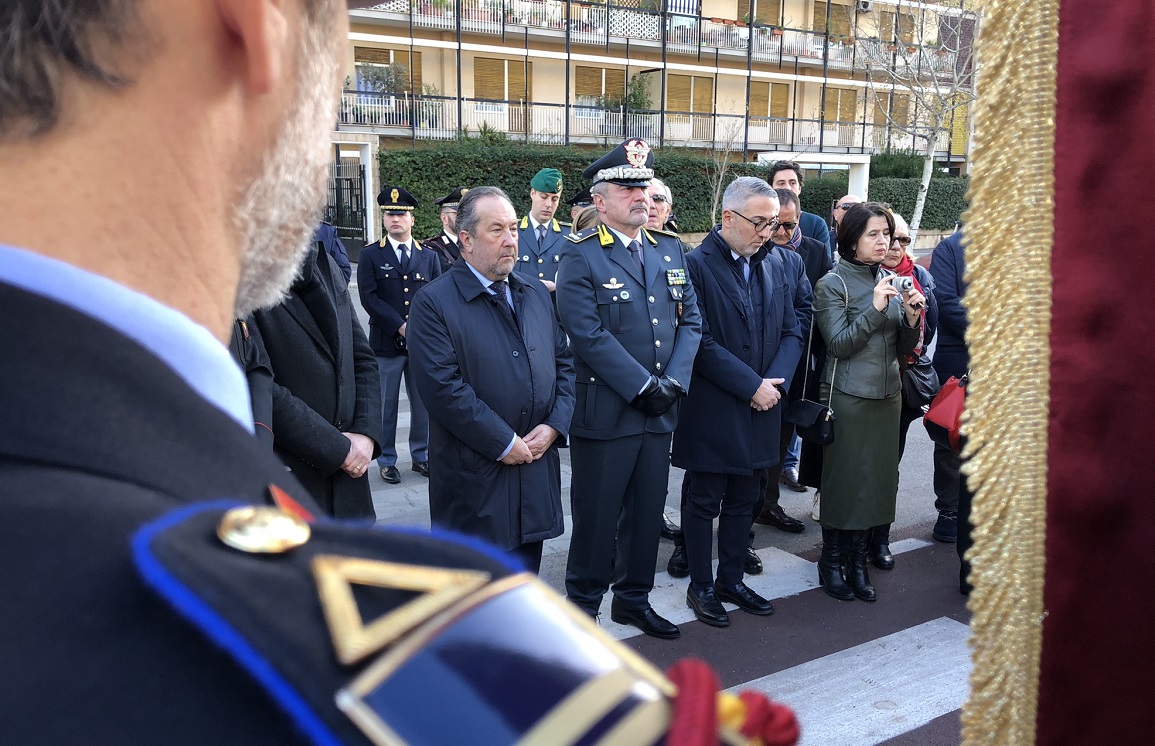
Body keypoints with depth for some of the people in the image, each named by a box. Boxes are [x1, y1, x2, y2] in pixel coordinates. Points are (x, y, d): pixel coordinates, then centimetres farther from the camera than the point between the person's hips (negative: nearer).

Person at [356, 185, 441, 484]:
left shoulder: (429, 256, 9)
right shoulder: (371, 255, 2)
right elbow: (369, 297, -7)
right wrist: (400, 326, -14)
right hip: (386, 344, -2)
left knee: (424, 403, 9)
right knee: (386, 405, 5)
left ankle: (421, 456, 23)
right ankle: (386, 460, 16)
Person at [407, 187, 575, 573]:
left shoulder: (537, 294, 12)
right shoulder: (434, 302, -10)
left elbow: (564, 362, 11)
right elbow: (442, 386, -18)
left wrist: (554, 426, -5)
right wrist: (503, 443, -17)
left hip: (536, 470, 5)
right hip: (474, 479, -5)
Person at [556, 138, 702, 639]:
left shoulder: (669, 250, 11)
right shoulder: (580, 258, -9)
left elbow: (691, 320, 7)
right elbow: (589, 335, -18)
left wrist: (673, 380, -8)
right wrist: (643, 386, -18)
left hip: (660, 410, 6)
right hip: (604, 411, -5)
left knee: (647, 511, 15)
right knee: (596, 515, 6)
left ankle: (633, 598, 32)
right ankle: (583, 604, 24)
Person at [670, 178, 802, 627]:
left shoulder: (773, 269, 11)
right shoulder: (695, 266, -11)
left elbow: (792, 333, 10)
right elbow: (700, 342, -18)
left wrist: (775, 382, -7)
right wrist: (751, 385, -17)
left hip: (761, 410, 6)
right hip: (712, 413, -6)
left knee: (743, 501, 15)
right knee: (704, 502, 7)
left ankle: (731, 580, 30)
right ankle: (701, 587, 21)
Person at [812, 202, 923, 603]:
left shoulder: (890, 280, 10)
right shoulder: (833, 284, -7)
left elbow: (904, 347, 10)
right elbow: (839, 344, -14)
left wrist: (912, 318, -9)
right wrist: (875, 308, -21)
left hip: (887, 394, 6)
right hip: (847, 397, -5)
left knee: (877, 477, 9)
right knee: (842, 478, 1)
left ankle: (858, 560, 22)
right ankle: (830, 561, 17)